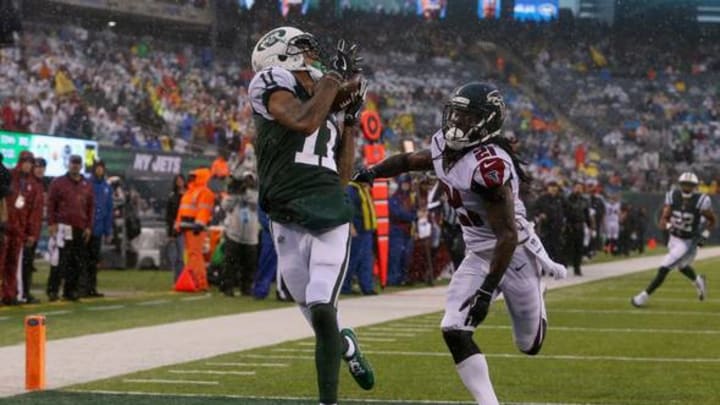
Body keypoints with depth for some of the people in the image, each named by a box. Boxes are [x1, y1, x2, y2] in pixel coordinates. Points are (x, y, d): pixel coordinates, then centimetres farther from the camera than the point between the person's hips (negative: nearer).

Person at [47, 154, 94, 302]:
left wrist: (89, 227, 7)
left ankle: (70, 290, 11)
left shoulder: (87, 185, 14)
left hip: (81, 229, 4)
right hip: (63, 227, -4)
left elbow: (91, 207, 14)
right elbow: (51, 204, 1)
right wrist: (51, 223, -8)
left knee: (77, 262, 4)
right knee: (60, 260, -10)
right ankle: (53, 290, -8)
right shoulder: (58, 183, 4)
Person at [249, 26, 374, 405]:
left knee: (322, 310, -13)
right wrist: (336, 74, -12)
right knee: (317, 314, 8)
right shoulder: (274, 88, 0)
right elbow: (304, 122, -22)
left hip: (332, 223, 3)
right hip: (290, 225, -3)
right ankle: (346, 344, 42)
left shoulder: (324, 107, 19)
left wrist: (351, 119, 16)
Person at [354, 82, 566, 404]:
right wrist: (373, 171, 1)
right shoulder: (444, 148, -5)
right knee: (454, 332, -12)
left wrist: (487, 291, -30)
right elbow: (410, 160, 19)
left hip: (514, 254, -7)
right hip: (478, 255, 7)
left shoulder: (489, 166, -30)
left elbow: (508, 235, -29)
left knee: (530, 345, 13)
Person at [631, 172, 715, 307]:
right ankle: (698, 281, 57)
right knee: (682, 267, 27)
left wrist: (705, 234, -14)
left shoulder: (701, 201, -19)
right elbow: (663, 221, -8)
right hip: (674, 239, 5)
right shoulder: (673, 197, -10)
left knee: (664, 269, -11)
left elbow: (712, 220, -3)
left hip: (689, 242, -5)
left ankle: (644, 296, 0)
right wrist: (669, 225, -29)